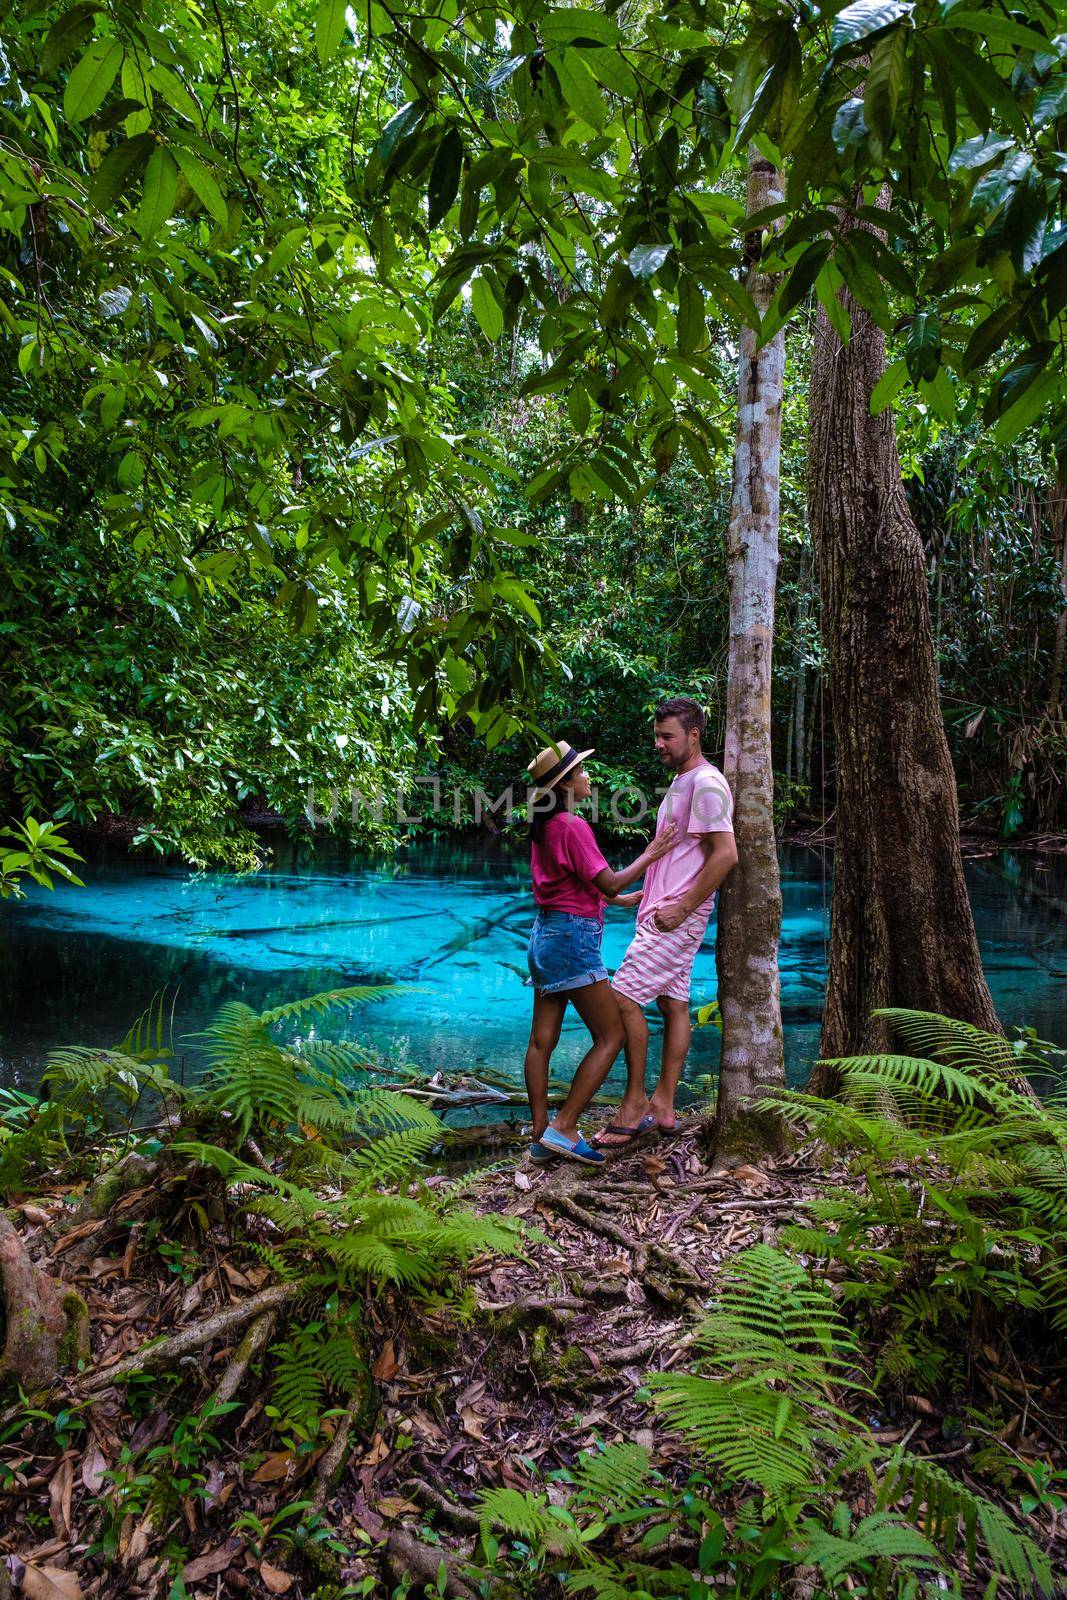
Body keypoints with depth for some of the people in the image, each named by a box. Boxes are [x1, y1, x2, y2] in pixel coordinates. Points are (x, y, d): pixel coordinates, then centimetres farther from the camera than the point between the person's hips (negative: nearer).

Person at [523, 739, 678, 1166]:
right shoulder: (572, 826, -15)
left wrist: (624, 900, 25)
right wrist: (650, 855, -1)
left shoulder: (544, 827, 13)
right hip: (573, 936, -9)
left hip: (546, 934, 9)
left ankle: (541, 1136, 12)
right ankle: (563, 1129, -6)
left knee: (543, 1039, 8)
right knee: (611, 1037, -2)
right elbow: (607, 882, -12)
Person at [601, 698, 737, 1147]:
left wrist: (680, 908, -20)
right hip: (668, 913, 10)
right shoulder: (681, 781, 17)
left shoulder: (706, 783, -15)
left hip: (677, 917, -10)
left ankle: (635, 1102, 0)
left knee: (623, 997, -10)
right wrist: (650, 894, 17)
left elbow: (725, 855, -22)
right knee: (674, 1005, 12)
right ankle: (663, 1106, 18)